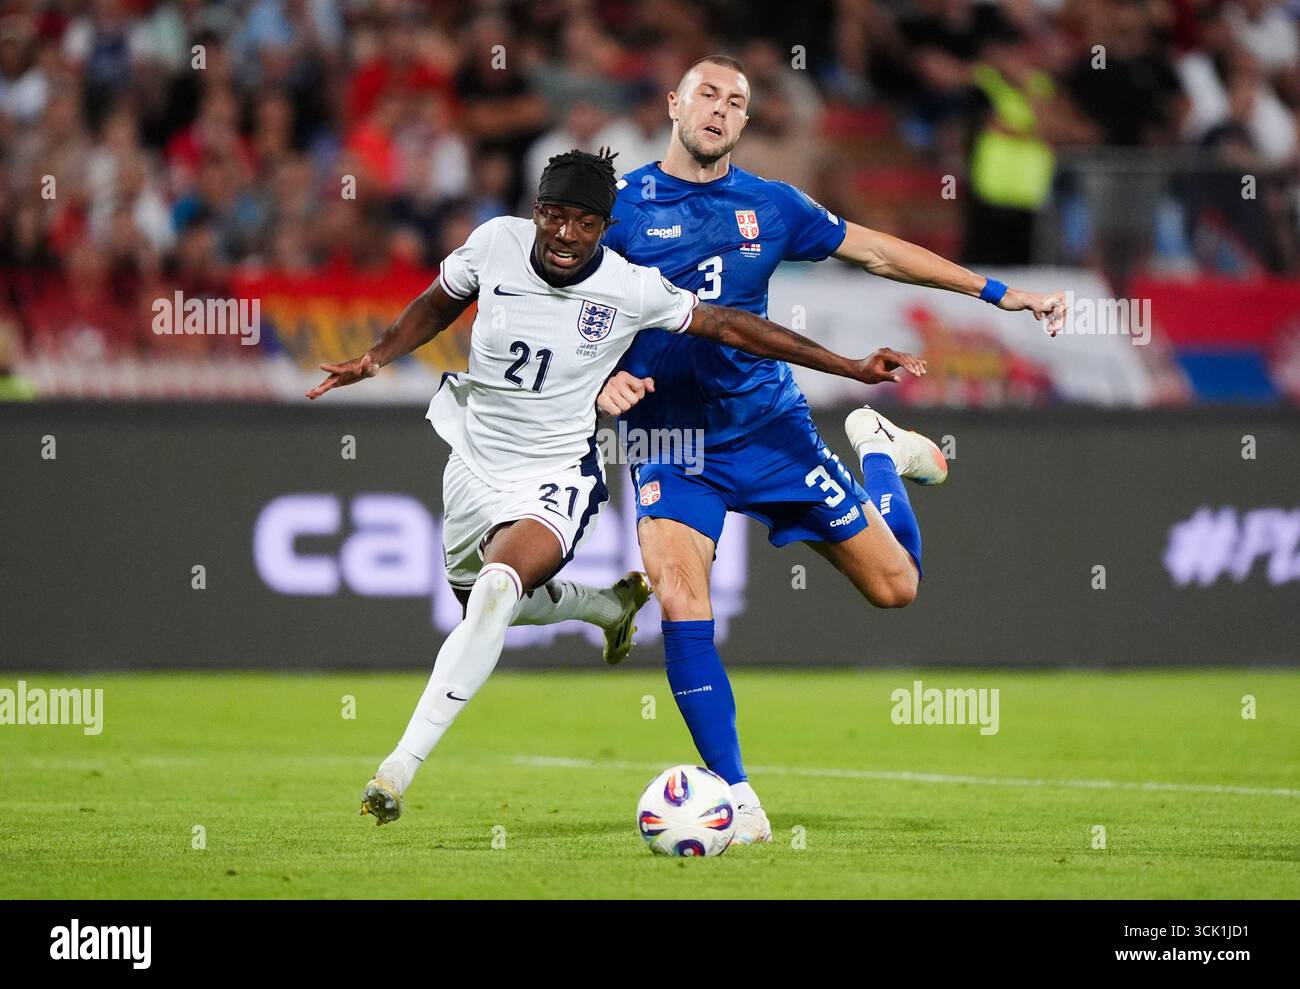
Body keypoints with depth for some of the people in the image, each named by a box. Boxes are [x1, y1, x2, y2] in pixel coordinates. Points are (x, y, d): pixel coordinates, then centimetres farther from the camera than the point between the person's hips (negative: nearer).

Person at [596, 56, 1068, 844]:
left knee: (895, 588, 4)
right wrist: (605, 379, -21)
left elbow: (873, 249, 10)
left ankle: (880, 455, 38)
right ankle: (737, 800, -15)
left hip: (771, 428, 2)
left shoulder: (769, 206, 2)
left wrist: (998, 293, 10)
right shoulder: (620, 206, -4)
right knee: (681, 606, -25)